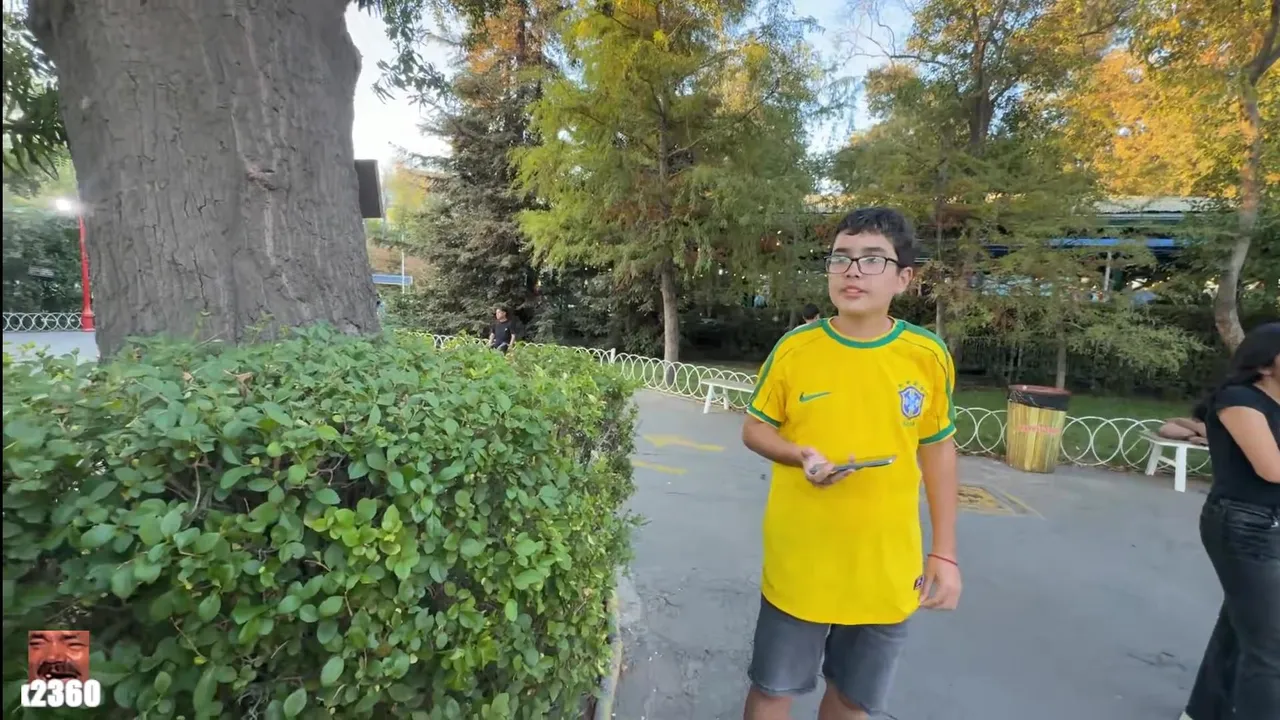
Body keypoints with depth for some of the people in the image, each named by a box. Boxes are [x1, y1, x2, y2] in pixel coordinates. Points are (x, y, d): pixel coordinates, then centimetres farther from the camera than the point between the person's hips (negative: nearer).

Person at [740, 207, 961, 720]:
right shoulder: (794, 348, -10)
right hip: (799, 563, -1)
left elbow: (937, 450, 4)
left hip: (887, 569, 1)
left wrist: (945, 552, 4)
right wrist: (800, 456, -20)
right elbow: (754, 429, 0)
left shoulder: (928, 355, -7)